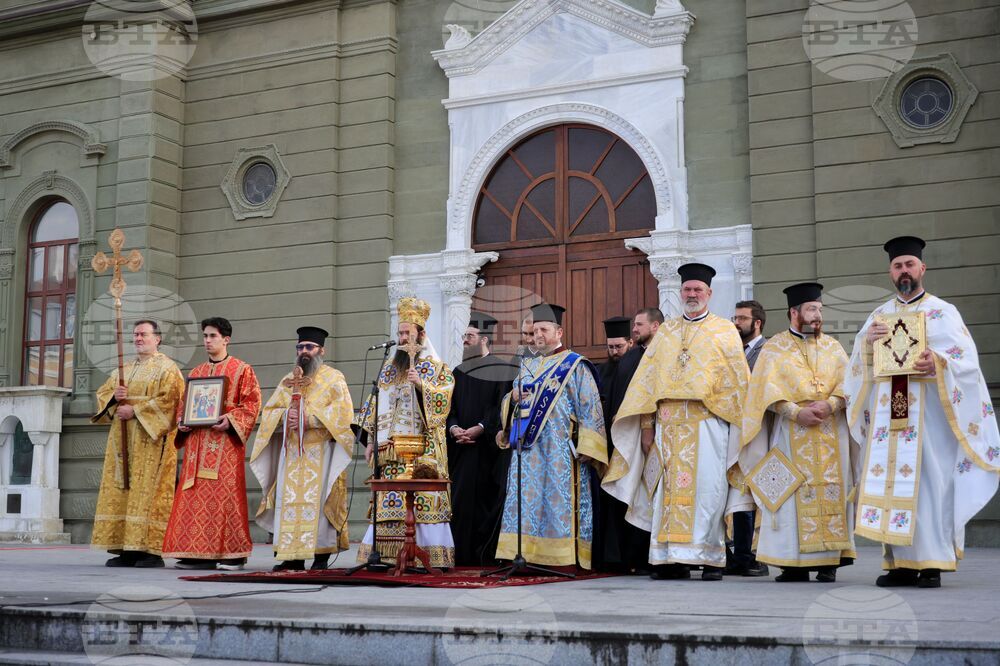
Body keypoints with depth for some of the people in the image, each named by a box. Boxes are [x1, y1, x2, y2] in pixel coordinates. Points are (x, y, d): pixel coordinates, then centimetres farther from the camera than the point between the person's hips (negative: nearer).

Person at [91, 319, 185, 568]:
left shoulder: (167, 368, -1)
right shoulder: (124, 370, 21)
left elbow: (167, 400, -13)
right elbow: (102, 393, 17)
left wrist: (135, 410, -16)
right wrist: (114, 396, -5)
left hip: (150, 440, -7)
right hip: (122, 440, 7)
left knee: (147, 490, -11)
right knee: (121, 490, 1)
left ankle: (151, 549, -11)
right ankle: (126, 549, 3)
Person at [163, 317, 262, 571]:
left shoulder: (241, 370, 4)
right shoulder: (196, 373, 21)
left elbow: (251, 403, -4)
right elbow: (184, 403, 22)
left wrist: (230, 420, -19)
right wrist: (182, 421, 1)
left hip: (225, 441, -6)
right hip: (197, 441, 6)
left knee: (225, 495, -9)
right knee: (194, 497, 0)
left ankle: (233, 553, -4)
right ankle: (198, 552, 3)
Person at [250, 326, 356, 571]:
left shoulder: (334, 378, 5)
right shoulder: (288, 381, 19)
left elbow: (342, 412, -9)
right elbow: (269, 411, 12)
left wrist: (308, 418, -16)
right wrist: (285, 415, -10)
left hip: (320, 452, -4)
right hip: (291, 452, 5)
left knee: (318, 500, -9)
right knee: (289, 501, -2)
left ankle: (321, 556, -5)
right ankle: (293, 556, 1)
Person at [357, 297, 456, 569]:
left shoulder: (436, 367, 5)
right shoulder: (389, 367, 18)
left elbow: (444, 398, -7)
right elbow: (375, 403, 17)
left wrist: (421, 384, -20)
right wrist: (371, 440, 10)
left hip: (423, 446, -5)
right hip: (390, 447, 5)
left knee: (424, 499, -11)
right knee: (389, 499, 0)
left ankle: (432, 555, -10)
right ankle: (386, 554, 1)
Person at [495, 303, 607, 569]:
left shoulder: (575, 366, 3)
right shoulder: (528, 367, 20)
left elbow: (590, 407, -3)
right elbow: (508, 404, 22)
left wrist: (584, 447, -13)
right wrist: (513, 397, -3)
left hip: (561, 449, -6)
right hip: (528, 447, 6)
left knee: (559, 498, -10)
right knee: (529, 498, 1)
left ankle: (565, 557, -8)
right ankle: (528, 554, 2)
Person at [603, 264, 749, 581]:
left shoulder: (724, 331, 8)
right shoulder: (665, 333, 17)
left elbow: (738, 382, 4)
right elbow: (648, 380, 13)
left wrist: (736, 424, -5)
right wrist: (647, 425, 4)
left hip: (708, 421, -3)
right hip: (668, 423, 3)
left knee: (706, 490, -6)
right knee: (669, 491, -1)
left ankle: (711, 558, 0)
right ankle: (673, 559, 3)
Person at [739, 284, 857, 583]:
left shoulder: (833, 346, 15)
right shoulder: (774, 348, 7)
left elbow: (847, 382, 5)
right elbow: (768, 389, -3)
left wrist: (830, 405, -15)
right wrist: (796, 412, -16)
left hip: (831, 432, 2)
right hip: (791, 433, -2)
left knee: (831, 490, -2)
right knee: (793, 493, -4)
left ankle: (829, 561, 2)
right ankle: (795, 563, -1)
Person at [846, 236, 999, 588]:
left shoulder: (942, 312, 5)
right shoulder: (879, 315, 17)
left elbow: (964, 359, -5)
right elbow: (860, 362, 13)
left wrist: (937, 362, -25)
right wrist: (868, 342, -8)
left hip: (927, 411, -4)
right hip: (887, 411, 4)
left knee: (928, 480, -8)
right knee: (890, 479, 0)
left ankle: (932, 563, -4)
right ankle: (901, 563, 4)